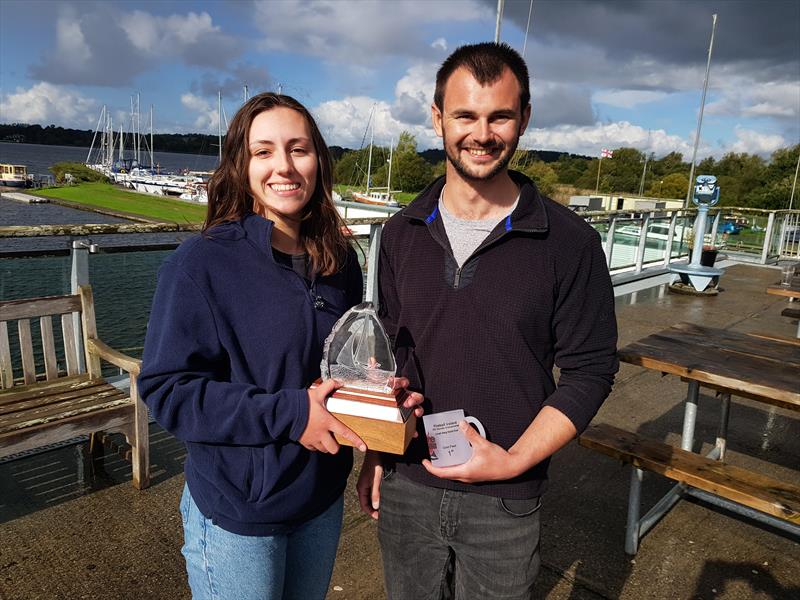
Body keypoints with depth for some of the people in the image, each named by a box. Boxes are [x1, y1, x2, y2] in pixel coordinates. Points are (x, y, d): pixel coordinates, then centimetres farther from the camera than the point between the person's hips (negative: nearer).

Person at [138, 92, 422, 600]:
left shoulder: (339, 261, -1)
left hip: (323, 500, 5)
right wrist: (290, 413, -25)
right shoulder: (201, 263, -18)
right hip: (238, 514, -5)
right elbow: (168, 390, -19)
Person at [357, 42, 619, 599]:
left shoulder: (569, 241, -11)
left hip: (505, 502, -2)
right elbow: (384, 354, 7)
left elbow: (589, 370, -8)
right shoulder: (402, 233, -1)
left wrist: (514, 460, -18)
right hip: (405, 486, 3)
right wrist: (374, 456, 6)